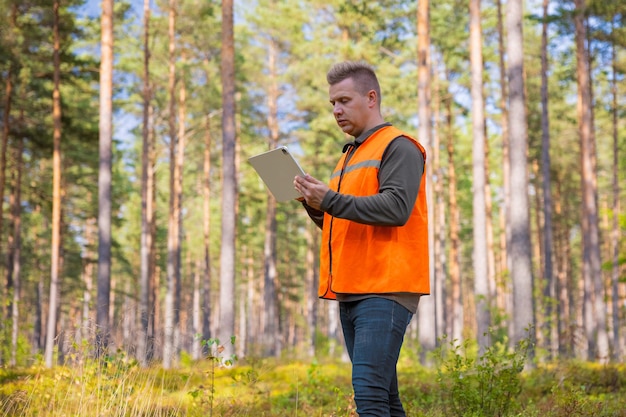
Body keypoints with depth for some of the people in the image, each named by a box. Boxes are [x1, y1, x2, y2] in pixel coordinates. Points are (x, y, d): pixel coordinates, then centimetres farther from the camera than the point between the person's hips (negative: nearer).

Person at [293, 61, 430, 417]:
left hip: (384, 291, -9)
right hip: (350, 292, 9)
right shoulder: (351, 155, 24)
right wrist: (316, 207, 7)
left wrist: (331, 199, -19)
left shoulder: (398, 147, -4)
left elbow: (396, 208, -18)